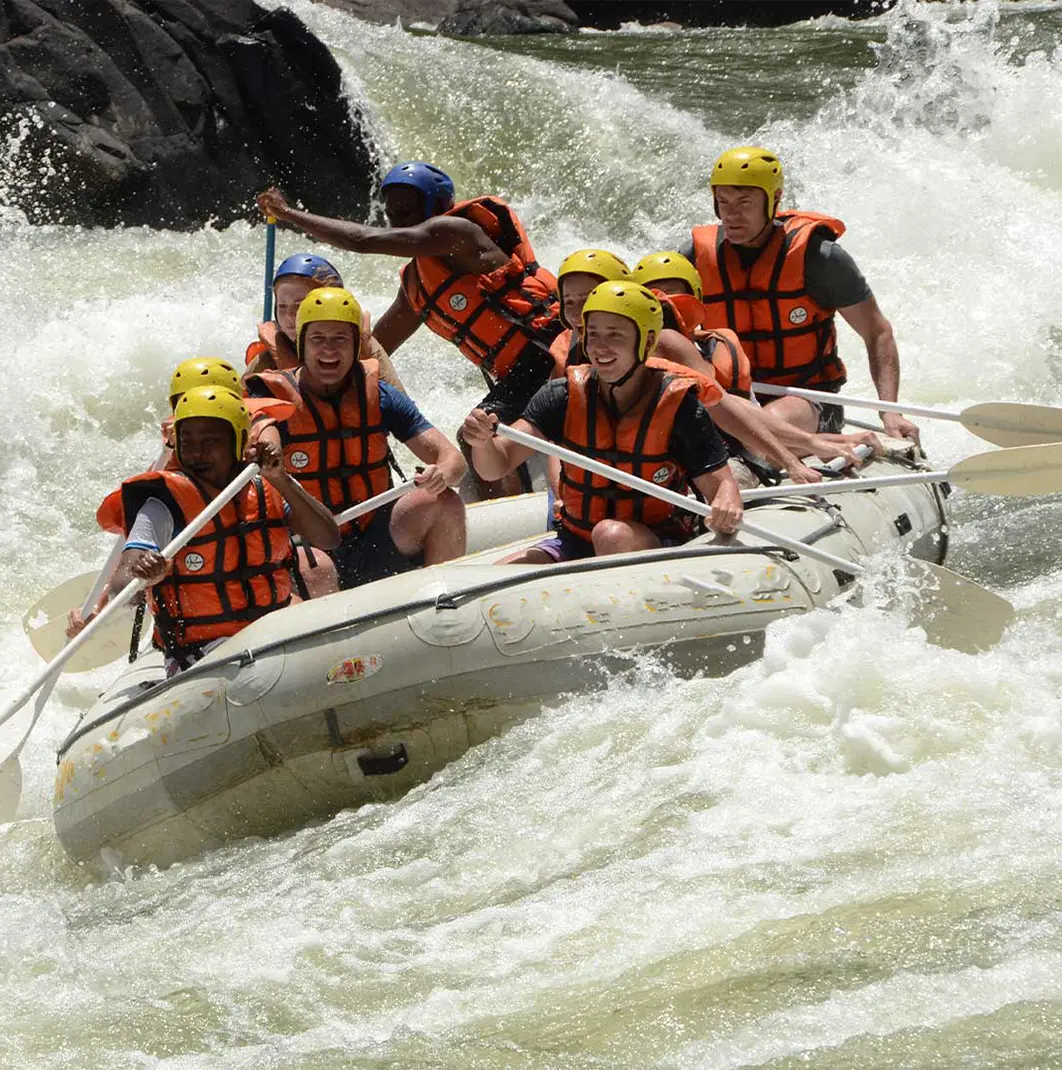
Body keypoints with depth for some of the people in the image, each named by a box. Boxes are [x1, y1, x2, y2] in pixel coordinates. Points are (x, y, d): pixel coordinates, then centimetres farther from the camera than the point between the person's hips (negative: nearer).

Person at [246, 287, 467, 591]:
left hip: (376, 553, 3)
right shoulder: (274, 399, -4)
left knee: (444, 503, -20)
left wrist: (441, 474, -27)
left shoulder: (378, 396, 4)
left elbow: (453, 458, -2)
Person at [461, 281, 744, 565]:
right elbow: (496, 466, -7)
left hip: (655, 547, -3)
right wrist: (482, 442, -31)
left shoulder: (678, 406, -10)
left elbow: (720, 483, -8)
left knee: (612, 535, -36)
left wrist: (726, 508, -33)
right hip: (574, 542, 3)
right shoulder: (564, 397, -3)